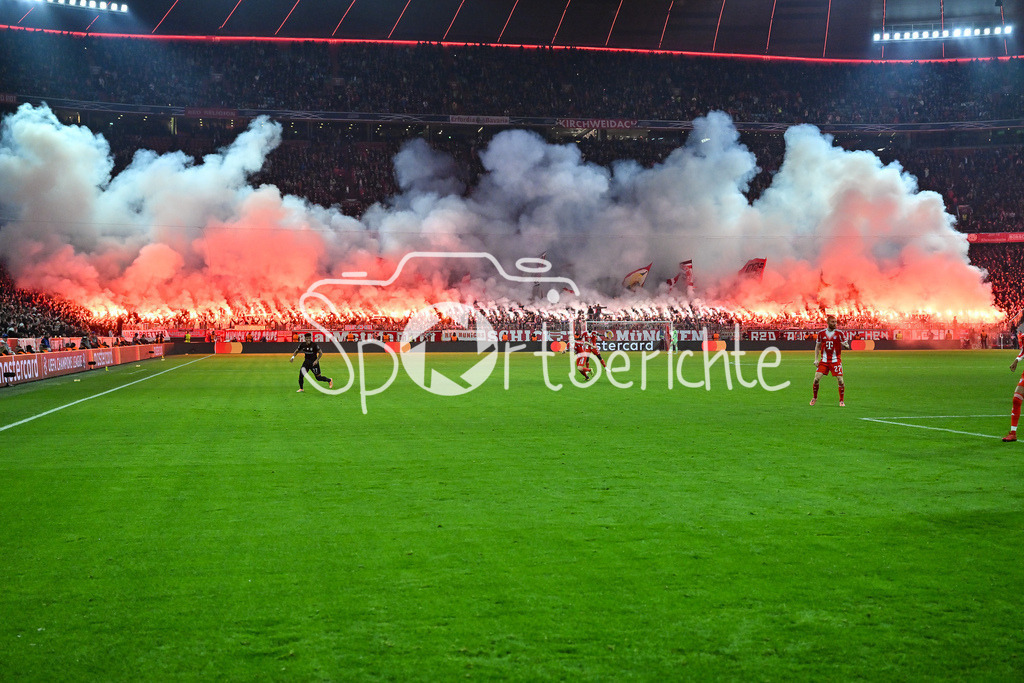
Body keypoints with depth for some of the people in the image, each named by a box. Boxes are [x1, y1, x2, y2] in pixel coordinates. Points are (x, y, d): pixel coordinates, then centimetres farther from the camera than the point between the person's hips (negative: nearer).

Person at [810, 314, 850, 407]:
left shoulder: (840, 333, -2)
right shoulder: (821, 333, 3)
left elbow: (846, 345, -2)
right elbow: (817, 347, 12)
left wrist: (846, 345, -27)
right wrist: (816, 359, 4)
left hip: (836, 360, -1)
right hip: (824, 360, 2)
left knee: (840, 380, -7)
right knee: (816, 378, -5)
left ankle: (842, 401, 7)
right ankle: (814, 397, 16)